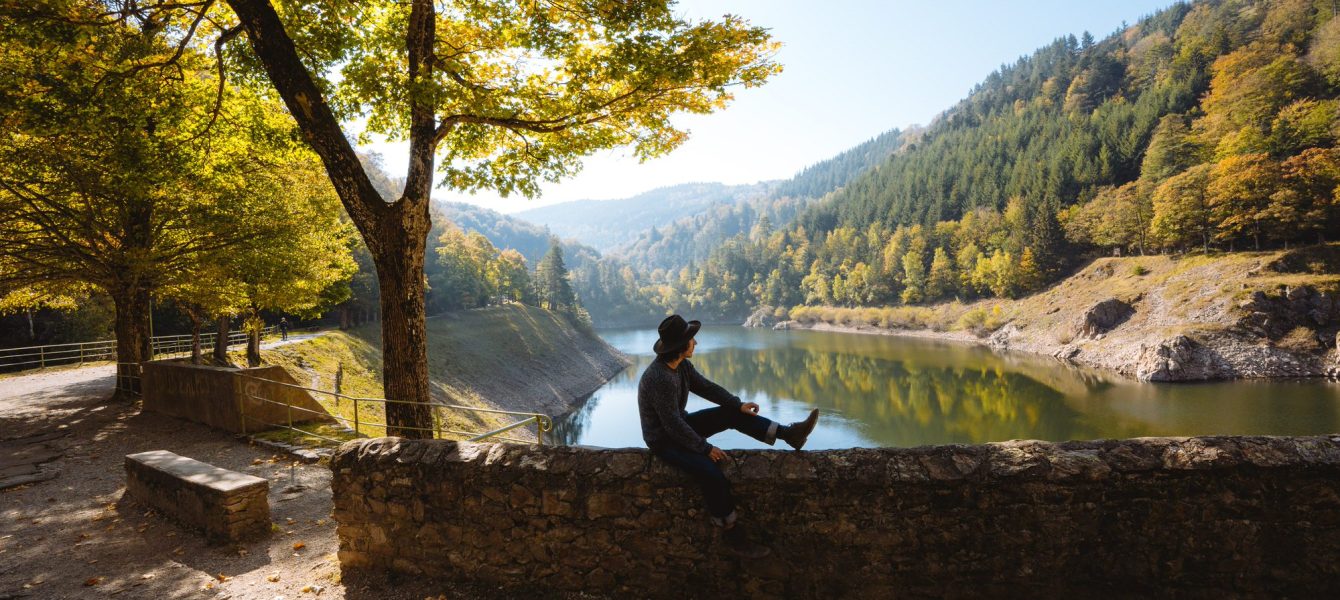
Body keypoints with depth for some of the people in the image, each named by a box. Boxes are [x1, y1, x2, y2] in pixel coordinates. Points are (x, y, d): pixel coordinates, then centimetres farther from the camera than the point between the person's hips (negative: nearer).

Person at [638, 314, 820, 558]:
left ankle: (790, 434, 3)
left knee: (732, 415, 0)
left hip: (680, 426, 9)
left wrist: (738, 404, -5)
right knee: (712, 475, -24)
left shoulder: (681, 364, -4)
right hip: (664, 440, -9)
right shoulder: (661, 378, -33)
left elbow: (706, 387, 6)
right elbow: (673, 425, -29)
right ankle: (731, 534, -7)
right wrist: (705, 448, -20)